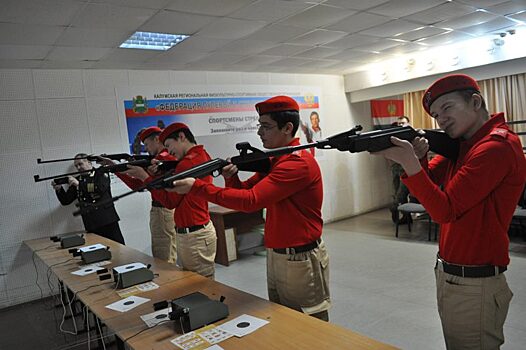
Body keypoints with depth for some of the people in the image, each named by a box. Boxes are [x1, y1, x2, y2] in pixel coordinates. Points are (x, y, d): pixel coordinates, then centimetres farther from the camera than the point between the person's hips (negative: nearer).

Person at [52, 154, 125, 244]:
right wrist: (59, 189, -5)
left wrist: (79, 184, -18)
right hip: (91, 226, 3)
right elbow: (66, 201, 13)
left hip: (108, 221, -3)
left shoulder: (101, 174, 5)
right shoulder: (76, 180, 16)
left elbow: (101, 188, -15)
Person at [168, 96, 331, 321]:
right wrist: (231, 177, -12)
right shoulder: (274, 160, 9)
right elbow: (245, 190, 10)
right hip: (276, 256, 9)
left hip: (300, 261, -9)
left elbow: (250, 201, -29)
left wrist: (196, 187, -27)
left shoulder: (299, 163, -22)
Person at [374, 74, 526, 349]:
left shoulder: (497, 147, -19)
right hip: (448, 275, 8)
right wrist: (413, 156, -14)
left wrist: (409, 162, -28)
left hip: (475, 285, -8)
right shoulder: (459, 145, 8)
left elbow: (444, 210, -22)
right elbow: (428, 181, 4)